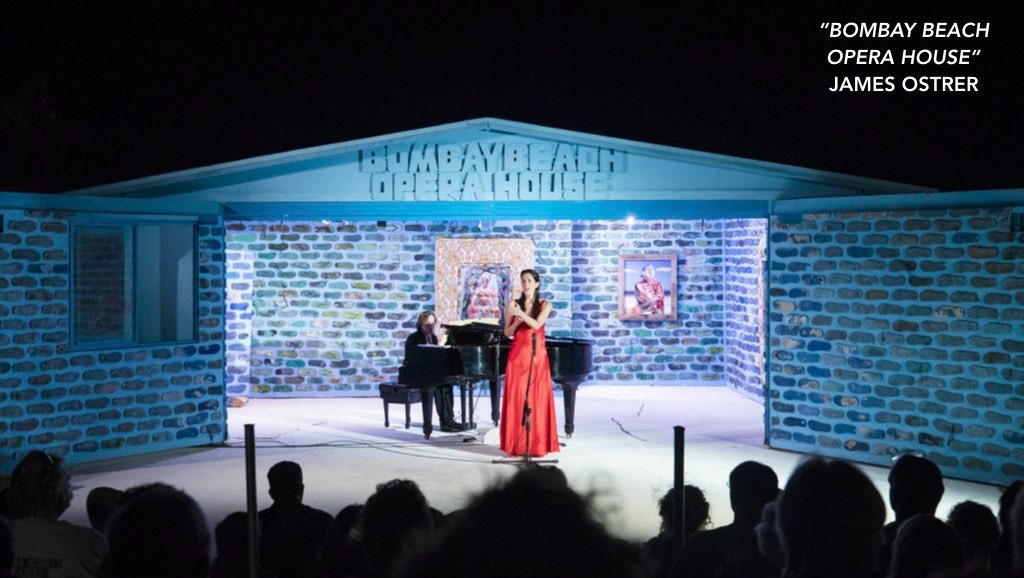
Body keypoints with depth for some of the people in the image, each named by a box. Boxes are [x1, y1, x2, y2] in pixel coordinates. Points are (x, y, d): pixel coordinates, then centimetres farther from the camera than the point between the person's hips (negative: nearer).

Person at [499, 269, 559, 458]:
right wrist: (517, 321, -13)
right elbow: (507, 332, 5)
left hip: (537, 355, -1)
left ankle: (538, 444, 4)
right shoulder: (514, 304, 7)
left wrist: (520, 313, -24)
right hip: (517, 355, 1)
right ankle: (516, 444, 3)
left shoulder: (545, 305, 4)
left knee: (537, 399, -2)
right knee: (516, 398, -3)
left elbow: (537, 324, -13)